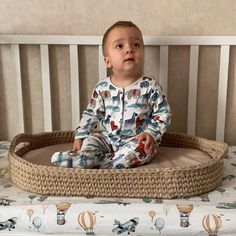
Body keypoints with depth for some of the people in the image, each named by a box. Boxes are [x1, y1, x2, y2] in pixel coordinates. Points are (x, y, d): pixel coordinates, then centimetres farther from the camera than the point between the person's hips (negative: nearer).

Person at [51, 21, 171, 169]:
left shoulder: (151, 86, -9)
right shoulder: (102, 89, -1)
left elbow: (163, 114, -5)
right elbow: (91, 114, 9)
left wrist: (151, 133, -19)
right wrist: (80, 136, 3)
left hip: (138, 140, -3)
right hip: (108, 138, 4)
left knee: (143, 146, -31)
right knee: (91, 140, -14)